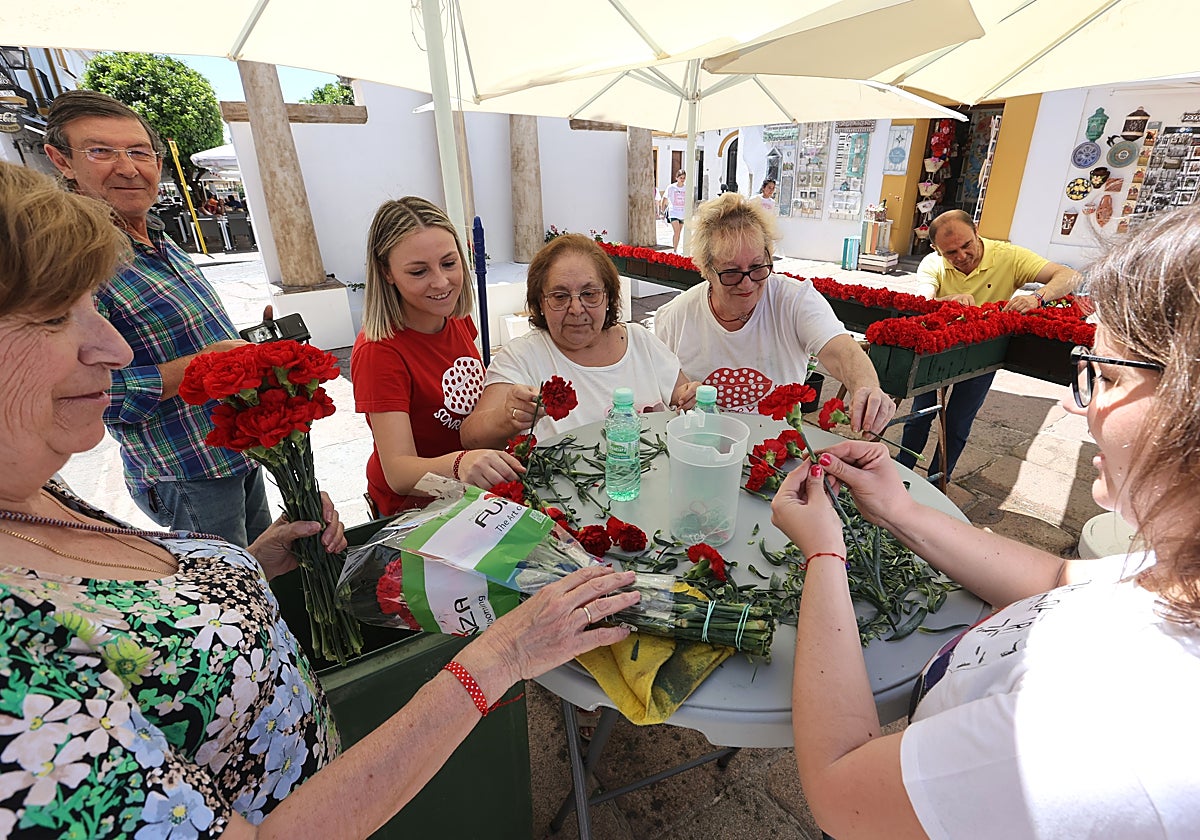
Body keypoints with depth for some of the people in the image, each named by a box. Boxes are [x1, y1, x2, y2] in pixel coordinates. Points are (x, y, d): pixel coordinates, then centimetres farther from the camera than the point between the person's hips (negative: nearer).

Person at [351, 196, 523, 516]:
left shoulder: (457, 317, -2)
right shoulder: (378, 351, -23)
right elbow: (398, 472, -29)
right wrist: (460, 464, -49)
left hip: (472, 490, 7)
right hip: (412, 507, -7)